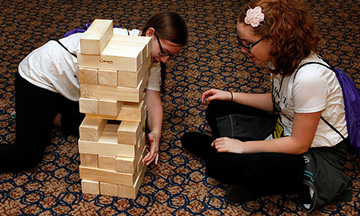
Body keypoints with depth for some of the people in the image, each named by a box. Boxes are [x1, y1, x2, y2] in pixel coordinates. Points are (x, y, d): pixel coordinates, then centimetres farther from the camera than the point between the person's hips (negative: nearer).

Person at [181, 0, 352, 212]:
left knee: (220, 162, -26)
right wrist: (231, 96, 5)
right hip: (286, 129, 9)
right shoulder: (284, 59, -7)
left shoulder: (309, 77, -33)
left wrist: (243, 147, -20)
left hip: (318, 155, -9)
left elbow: (299, 144, -25)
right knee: (218, 110, 7)